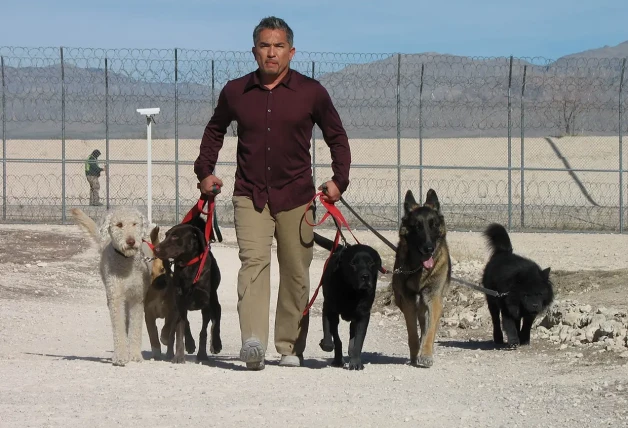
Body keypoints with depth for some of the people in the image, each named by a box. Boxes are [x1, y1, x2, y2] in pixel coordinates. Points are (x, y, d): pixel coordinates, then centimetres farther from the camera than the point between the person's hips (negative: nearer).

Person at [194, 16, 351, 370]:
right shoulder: (235, 92, 4)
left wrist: (339, 179, 0)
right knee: (254, 260, -19)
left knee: (296, 273, 4)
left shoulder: (311, 92, 0)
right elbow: (215, 131, 23)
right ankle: (253, 342, -32)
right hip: (250, 195, 0)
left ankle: (290, 347, 18)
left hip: (296, 197, 0)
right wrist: (205, 171, 12)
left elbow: (337, 137, 11)